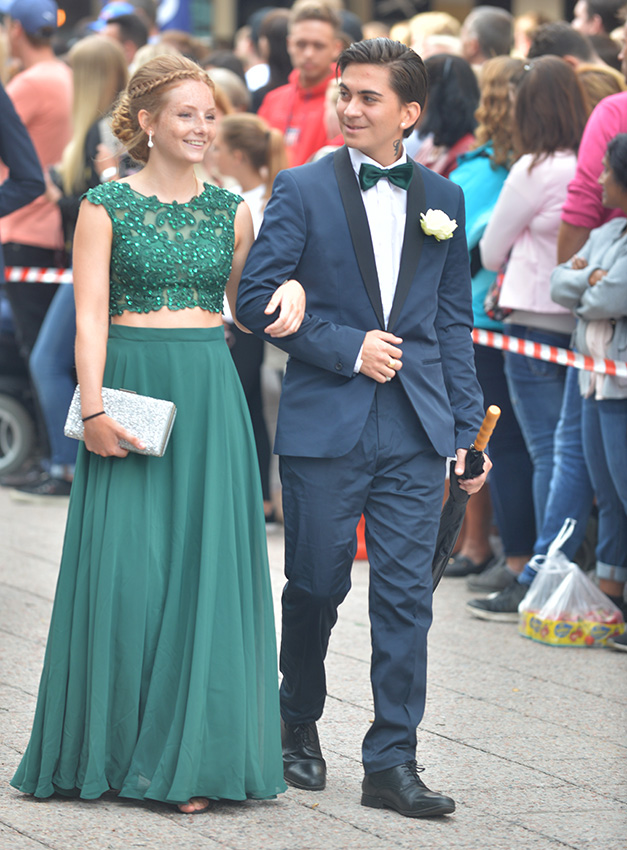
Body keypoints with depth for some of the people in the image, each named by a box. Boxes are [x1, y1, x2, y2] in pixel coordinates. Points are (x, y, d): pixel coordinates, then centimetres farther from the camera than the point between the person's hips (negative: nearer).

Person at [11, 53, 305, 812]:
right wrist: (94, 409, -15)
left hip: (210, 398, 3)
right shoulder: (105, 206, -1)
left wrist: (288, 291, -7)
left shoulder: (230, 210, 9)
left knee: (204, 564, 1)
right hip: (129, 386, -3)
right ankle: (110, 749, 9)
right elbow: (90, 318, -6)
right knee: (124, 565, -3)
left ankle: (190, 755, 7)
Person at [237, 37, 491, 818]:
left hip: (414, 430, 2)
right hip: (324, 424, -2)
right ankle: (300, 725, 30)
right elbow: (258, 298, -5)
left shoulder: (443, 200, 10)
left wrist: (467, 423, 8)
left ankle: (392, 762, 2)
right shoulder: (302, 190, 0)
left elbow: (454, 321, 13)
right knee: (316, 587, 8)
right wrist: (348, 348, -11)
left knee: (406, 595, -2)